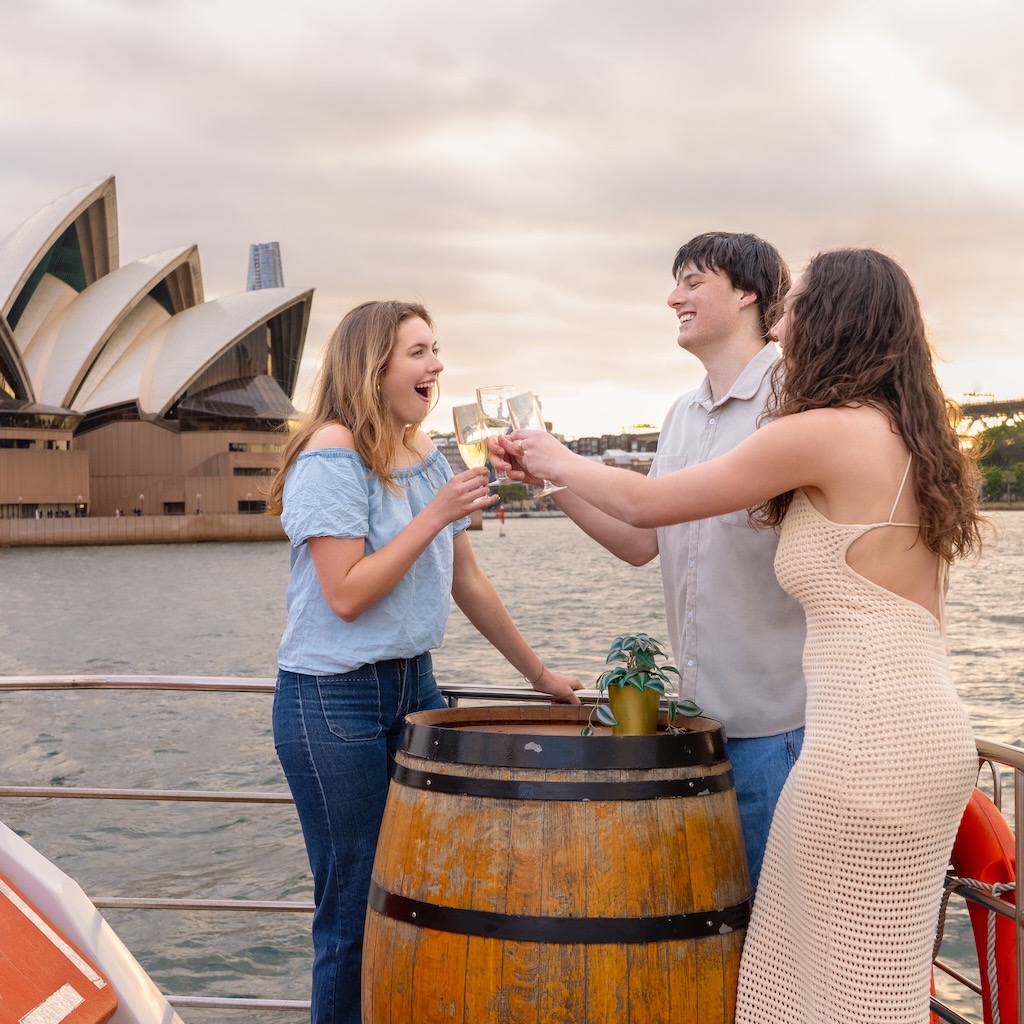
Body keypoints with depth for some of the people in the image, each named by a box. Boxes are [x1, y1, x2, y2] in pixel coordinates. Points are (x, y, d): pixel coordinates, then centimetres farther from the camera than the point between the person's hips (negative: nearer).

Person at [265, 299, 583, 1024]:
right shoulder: (332, 455, -14)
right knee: (355, 907, 1)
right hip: (333, 699, -7)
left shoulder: (427, 457, 8)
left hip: (413, 685, 7)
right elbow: (347, 596, -20)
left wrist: (538, 673, 18)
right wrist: (435, 514, -20)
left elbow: (467, 580, 15)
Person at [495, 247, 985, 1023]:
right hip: (931, 732, 9)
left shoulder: (823, 431, -12)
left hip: (871, 740, -9)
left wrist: (555, 460, 13)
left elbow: (647, 503, -3)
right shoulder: (906, 435, 14)